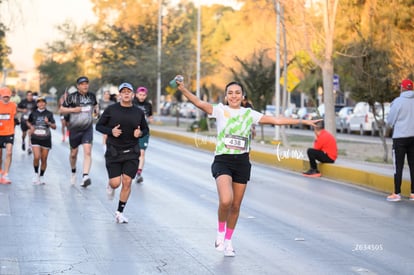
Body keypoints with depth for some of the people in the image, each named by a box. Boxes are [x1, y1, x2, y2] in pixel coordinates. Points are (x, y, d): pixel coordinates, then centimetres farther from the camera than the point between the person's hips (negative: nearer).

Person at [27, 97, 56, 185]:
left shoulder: (49, 114, 1)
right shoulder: (33, 113, 3)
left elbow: (54, 127, 0)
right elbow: (28, 122, 21)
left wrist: (48, 123, -18)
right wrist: (31, 127, 0)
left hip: (46, 139, 1)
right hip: (35, 138, 0)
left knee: (44, 160, 5)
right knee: (36, 157, -16)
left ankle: (42, 176, 22)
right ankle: (36, 174, 7)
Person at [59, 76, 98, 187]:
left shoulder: (92, 96, 5)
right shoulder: (72, 97, -6)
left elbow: (95, 104, 26)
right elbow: (61, 109, 0)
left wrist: (96, 109, 4)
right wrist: (73, 109, -15)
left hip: (88, 128, 1)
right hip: (74, 128, -1)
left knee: (88, 151, -16)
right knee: (74, 153, 12)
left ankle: (85, 176, -23)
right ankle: (73, 172, 39)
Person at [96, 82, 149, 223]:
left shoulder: (139, 112, 3)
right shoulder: (111, 110, -3)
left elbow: (146, 129, 16)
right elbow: (99, 126, 3)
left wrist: (140, 133, -7)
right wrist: (111, 131, -15)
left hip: (132, 153, 2)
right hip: (113, 152, -1)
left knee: (127, 182, -5)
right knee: (116, 183, -6)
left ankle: (120, 212, 10)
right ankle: (110, 186, 35)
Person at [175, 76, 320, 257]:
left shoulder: (250, 114, 9)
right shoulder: (220, 110, 0)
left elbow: (277, 120, 13)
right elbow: (199, 103, -17)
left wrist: (303, 121, 13)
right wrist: (183, 89, -34)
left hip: (242, 163, 3)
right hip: (222, 161, -3)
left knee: (236, 206, 8)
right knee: (226, 201, -24)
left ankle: (228, 241, 29)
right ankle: (220, 232, 4)